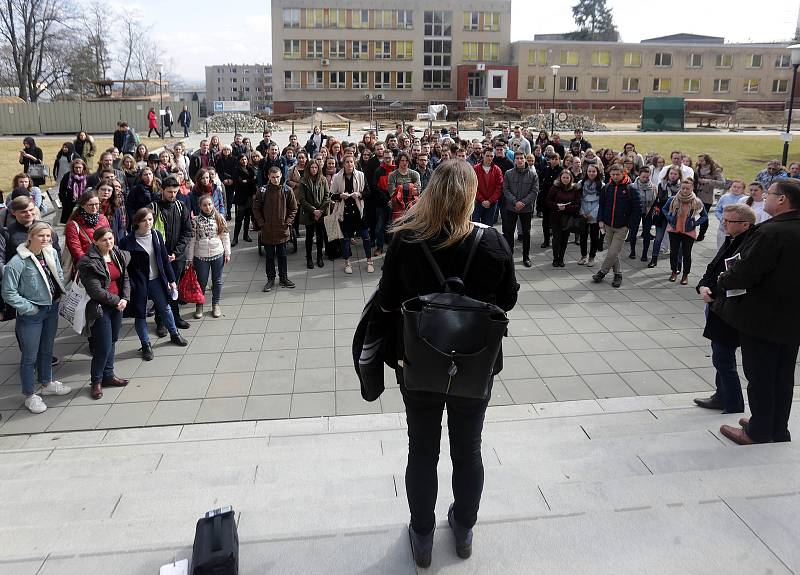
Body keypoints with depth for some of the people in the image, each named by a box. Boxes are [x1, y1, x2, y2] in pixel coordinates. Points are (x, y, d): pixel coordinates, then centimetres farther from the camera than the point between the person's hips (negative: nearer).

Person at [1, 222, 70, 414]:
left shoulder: (51, 252, -4)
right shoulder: (18, 262, -22)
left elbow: (60, 275, 13)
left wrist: (60, 294, 4)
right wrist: (29, 308, -17)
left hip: (52, 309, 6)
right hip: (32, 314, -6)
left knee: (47, 350, 23)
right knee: (30, 356, 7)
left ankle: (47, 384, 43)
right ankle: (30, 396, 22)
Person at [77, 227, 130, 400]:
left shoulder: (117, 255, 5)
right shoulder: (88, 262, -15)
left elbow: (125, 278, 9)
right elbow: (96, 291, -18)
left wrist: (125, 298, -6)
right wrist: (116, 300, -11)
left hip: (118, 306, 7)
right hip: (100, 308, -7)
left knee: (112, 342, 15)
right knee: (103, 347, -4)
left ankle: (108, 375, 29)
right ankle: (96, 381, 14)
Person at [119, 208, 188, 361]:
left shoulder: (156, 235, -2)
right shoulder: (129, 240, -15)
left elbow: (164, 259, 6)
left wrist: (171, 279, 8)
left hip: (157, 280, 4)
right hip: (138, 283, -4)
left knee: (165, 308, 19)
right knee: (140, 314, 9)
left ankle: (174, 334, 41)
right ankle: (146, 345, 26)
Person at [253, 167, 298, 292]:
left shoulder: (287, 190, -3)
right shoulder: (263, 190, -6)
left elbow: (293, 208, 5)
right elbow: (256, 209, 1)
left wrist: (288, 222, -3)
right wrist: (261, 223, -5)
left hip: (283, 230, 1)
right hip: (267, 230, 0)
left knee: (282, 255, 11)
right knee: (270, 256, 10)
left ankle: (283, 278, 24)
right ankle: (270, 279, 21)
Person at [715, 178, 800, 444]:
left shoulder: (770, 232, -23)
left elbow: (744, 274, -26)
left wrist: (723, 280, -5)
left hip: (762, 318, -8)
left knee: (759, 376, 5)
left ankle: (759, 433, 17)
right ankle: (778, 430, 31)